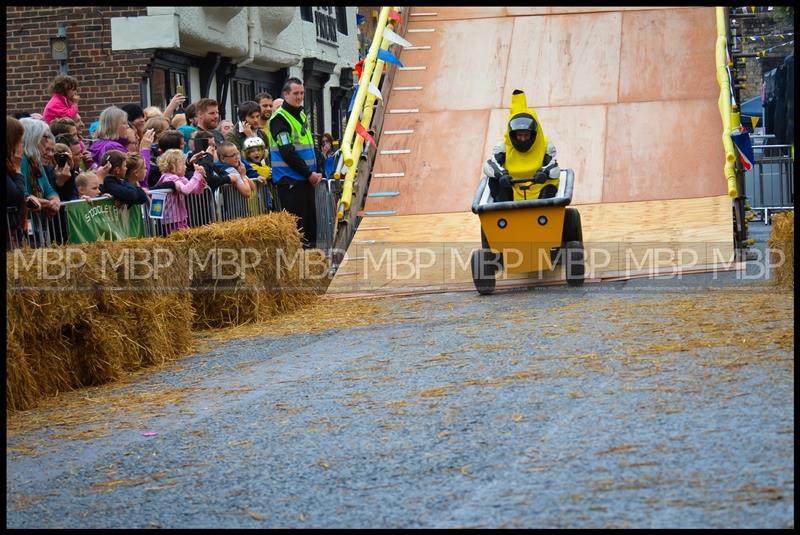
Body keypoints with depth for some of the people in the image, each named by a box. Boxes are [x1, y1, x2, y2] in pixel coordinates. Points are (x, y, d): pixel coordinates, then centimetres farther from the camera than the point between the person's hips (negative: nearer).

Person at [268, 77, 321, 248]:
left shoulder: (302, 116, 17)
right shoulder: (280, 118, -11)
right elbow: (287, 152, -17)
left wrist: (316, 172, 6)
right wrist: (309, 174, -14)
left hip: (306, 178, 8)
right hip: (290, 179, -8)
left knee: (310, 219, 9)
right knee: (295, 220, -8)